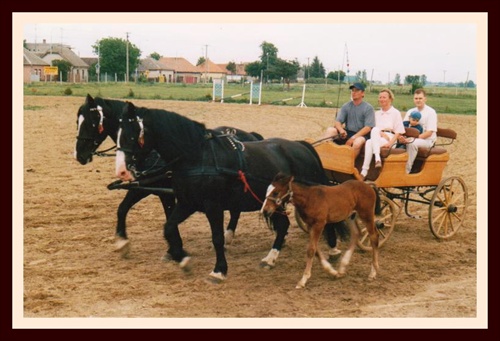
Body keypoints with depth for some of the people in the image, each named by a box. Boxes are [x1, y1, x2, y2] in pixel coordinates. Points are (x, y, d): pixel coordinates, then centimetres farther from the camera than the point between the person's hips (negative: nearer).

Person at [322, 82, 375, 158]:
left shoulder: (368, 108, -2)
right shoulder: (346, 106, 11)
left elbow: (368, 127, -12)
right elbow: (337, 122, 3)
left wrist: (353, 138, -22)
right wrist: (341, 130, -22)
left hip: (361, 135, -4)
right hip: (347, 133, 5)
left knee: (358, 142, -39)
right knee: (330, 130, -19)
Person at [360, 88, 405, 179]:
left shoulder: (396, 113, 10)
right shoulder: (377, 113, 22)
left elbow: (398, 132, 2)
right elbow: (373, 128, 9)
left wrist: (390, 143, -16)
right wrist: (381, 133, -14)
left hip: (390, 140, -3)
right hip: (376, 139, 3)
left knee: (371, 138, -36)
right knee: (369, 142, -35)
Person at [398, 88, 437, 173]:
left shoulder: (431, 112, -2)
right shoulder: (410, 112, 14)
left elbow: (429, 132, -11)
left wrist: (415, 138, -23)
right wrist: (401, 137, -17)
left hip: (427, 140, -5)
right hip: (411, 139, 5)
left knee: (412, 143, -38)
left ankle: (406, 170, -34)